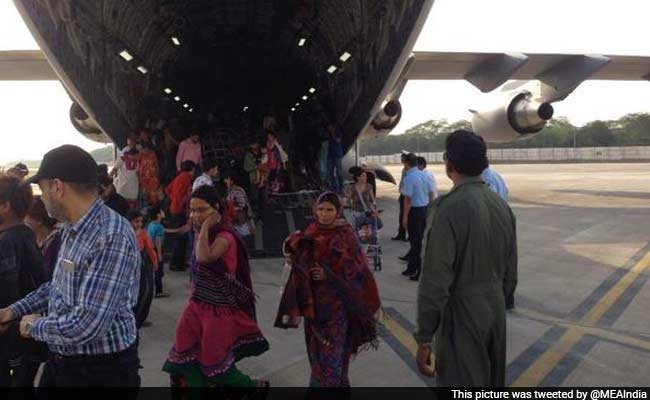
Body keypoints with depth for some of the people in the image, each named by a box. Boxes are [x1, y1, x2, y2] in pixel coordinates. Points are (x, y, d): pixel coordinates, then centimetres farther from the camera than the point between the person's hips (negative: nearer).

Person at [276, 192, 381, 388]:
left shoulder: (346, 234, -10)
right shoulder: (311, 232, 4)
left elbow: (355, 270, -10)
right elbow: (303, 263, 10)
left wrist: (328, 275, -19)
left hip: (336, 301, -5)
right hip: (315, 300, 5)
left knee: (331, 352, -2)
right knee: (316, 349, 14)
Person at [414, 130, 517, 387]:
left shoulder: (452, 207, -20)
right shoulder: (501, 205, 3)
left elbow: (436, 279, -21)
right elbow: (511, 272, 10)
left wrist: (424, 337, -14)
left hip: (462, 317, -7)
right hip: (496, 313, 8)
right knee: (493, 382, 22)